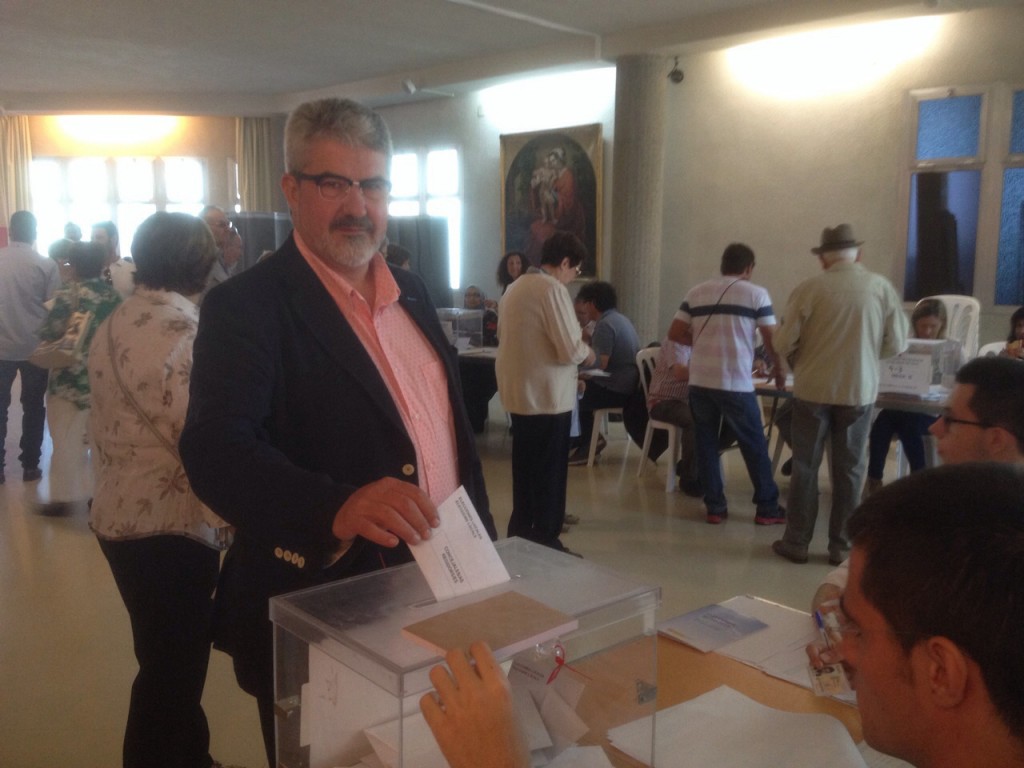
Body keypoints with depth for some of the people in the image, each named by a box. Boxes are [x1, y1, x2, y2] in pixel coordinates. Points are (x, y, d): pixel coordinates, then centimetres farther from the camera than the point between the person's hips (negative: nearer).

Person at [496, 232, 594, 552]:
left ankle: (520, 535, 31)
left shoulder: (515, 287, 10)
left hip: (517, 393, 8)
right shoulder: (553, 289, -16)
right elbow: (571, 350, -22)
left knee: (524, 468, 19)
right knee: (550, 472, 4)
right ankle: (545, 542, 12)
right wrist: (588, 353, 1)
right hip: (547, 396, -8)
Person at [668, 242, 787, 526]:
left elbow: (675, 333, 8)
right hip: (736, 383, -3)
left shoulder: (696, 292, 10)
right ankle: (767, 508, 18)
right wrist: (779, 369, 16)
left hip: (700, 381, 3)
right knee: (755, 446, 9)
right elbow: (772, 339, 0)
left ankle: (715, 507, 16)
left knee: (706, 445, 12)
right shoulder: (756, 294, 0)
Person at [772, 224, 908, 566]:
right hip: (859, 390, 1)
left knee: (805, 467, 9)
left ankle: (796, 542, 16)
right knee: (849, 469, 11)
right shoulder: (882, 288, -3)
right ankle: (841, 546, 18)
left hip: (813, 389, -1)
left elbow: (783, 343, -8)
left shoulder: (809, 289, -9)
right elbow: (896, 344, 0)